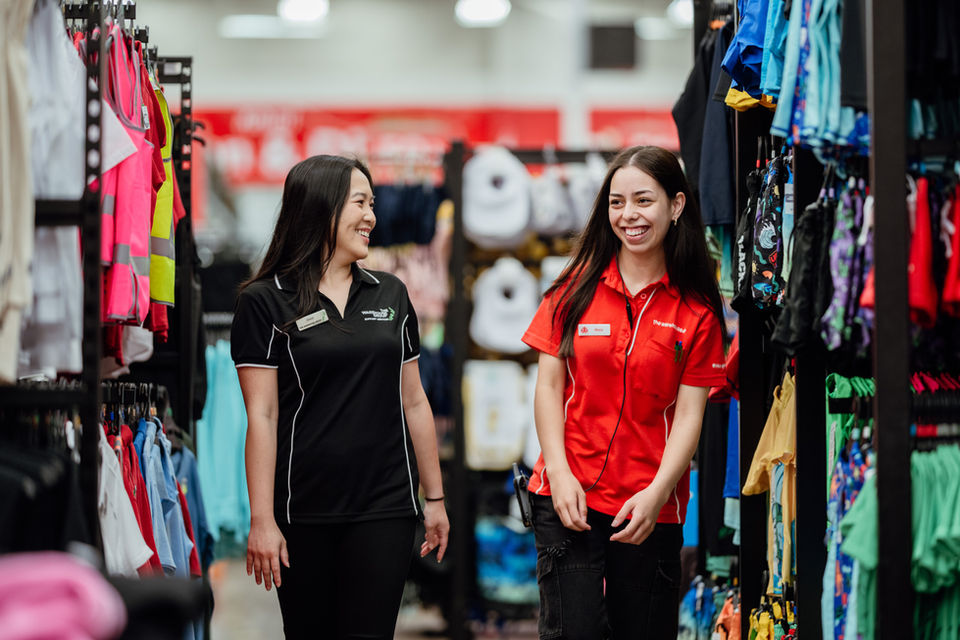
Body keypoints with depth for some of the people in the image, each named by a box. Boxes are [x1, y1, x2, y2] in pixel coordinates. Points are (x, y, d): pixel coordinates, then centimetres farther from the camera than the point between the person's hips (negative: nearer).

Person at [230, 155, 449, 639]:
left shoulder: (391, 295, 12)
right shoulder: (265, 302, -2)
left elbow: (413, 402, 15)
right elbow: (261, 416, -6)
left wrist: (434, 498, 14)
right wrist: (262, 520, -10)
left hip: (384, 509, 3)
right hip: (304, 514, -2)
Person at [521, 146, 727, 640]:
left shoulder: (697, 311, 2)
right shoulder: (577, 289, 5)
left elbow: (689, 414, -2)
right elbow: (549, 386, 4)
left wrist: (657, 493, -15)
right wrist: (560, 474, -8)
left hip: (650, 507, 0)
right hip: (569, 495, 0)